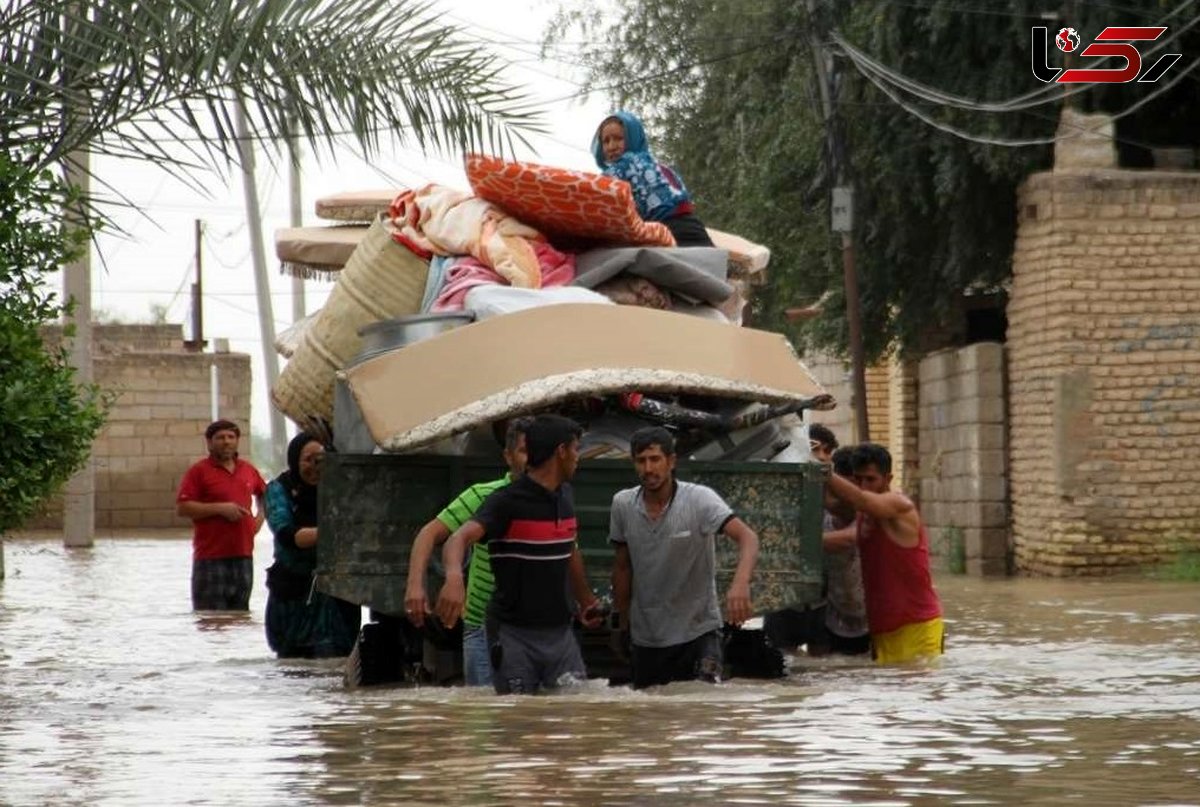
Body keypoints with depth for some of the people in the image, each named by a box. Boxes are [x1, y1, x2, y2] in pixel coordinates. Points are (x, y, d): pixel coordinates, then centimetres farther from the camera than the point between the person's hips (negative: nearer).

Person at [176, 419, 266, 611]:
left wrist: (259, 518, 15)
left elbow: (264, 495, 33)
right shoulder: (199, 471, -4)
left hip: (243, 555, 6)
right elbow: (182, 507, -11)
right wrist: (220, 508, -16)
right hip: (211, 558, -6)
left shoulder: (248, 470, 13)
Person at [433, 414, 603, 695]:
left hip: (560, 630, 6)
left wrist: (586, 601, 35)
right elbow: (459, 538, -30)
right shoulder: (507, 501, -14)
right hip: (514, 634, -6)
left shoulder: (565, 496, 10)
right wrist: (454, 577, -51)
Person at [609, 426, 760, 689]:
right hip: (645, 639, 4)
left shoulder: (700, 499, -15)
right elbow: (622, 567, 9)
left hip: (697, 631, -4)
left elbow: (747, 537, -28)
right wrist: (622, 624, 12)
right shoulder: (623, 504, -3)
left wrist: (740, 583, -47)